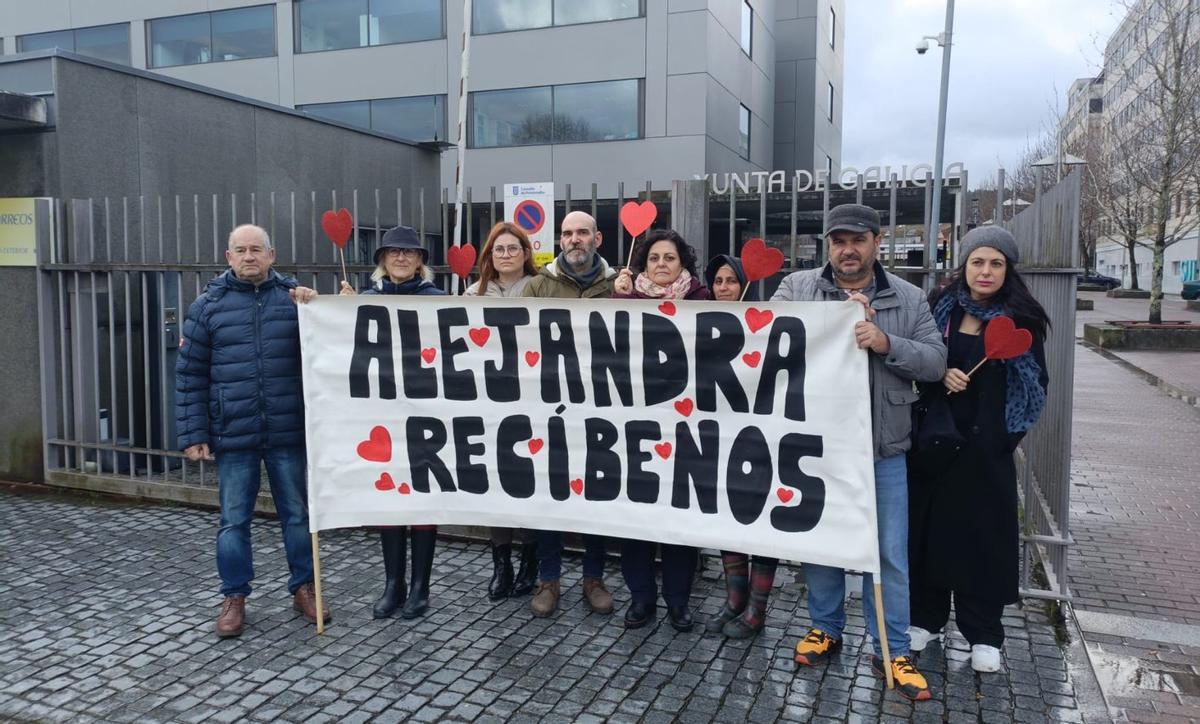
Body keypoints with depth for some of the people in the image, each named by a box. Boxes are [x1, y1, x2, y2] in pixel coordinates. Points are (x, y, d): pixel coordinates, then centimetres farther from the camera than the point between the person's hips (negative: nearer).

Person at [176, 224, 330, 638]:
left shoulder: (295, 299, 4)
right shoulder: (208, 305, 3)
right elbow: (190, 376, 2)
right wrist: (193, 434, -2)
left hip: (288, 434, 1)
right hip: (233, 435, 0)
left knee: (297, 514, 11)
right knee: (234, 520, 8)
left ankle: (303, 588, 26)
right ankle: (234, 598, 23)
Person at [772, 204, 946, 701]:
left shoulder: (908, 299, 3)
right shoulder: (797, 287, 1)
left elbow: (935, 362, -1)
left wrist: (885, 342, -19)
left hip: (882, 450, 1)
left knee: (889, 553, 8)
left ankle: (892, 651, 22)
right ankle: (826, 628, 34)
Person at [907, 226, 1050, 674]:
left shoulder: (1021, 319, 1)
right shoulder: (942, 309, 4)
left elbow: (1036, 385, 3)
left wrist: (1015, 351, -14)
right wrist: (940, 374, -10)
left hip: (986, 445, -1)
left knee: (983, 534, 4)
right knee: (929, 527, 7)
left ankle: (983, 634, 17)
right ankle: (926, 619, 23)